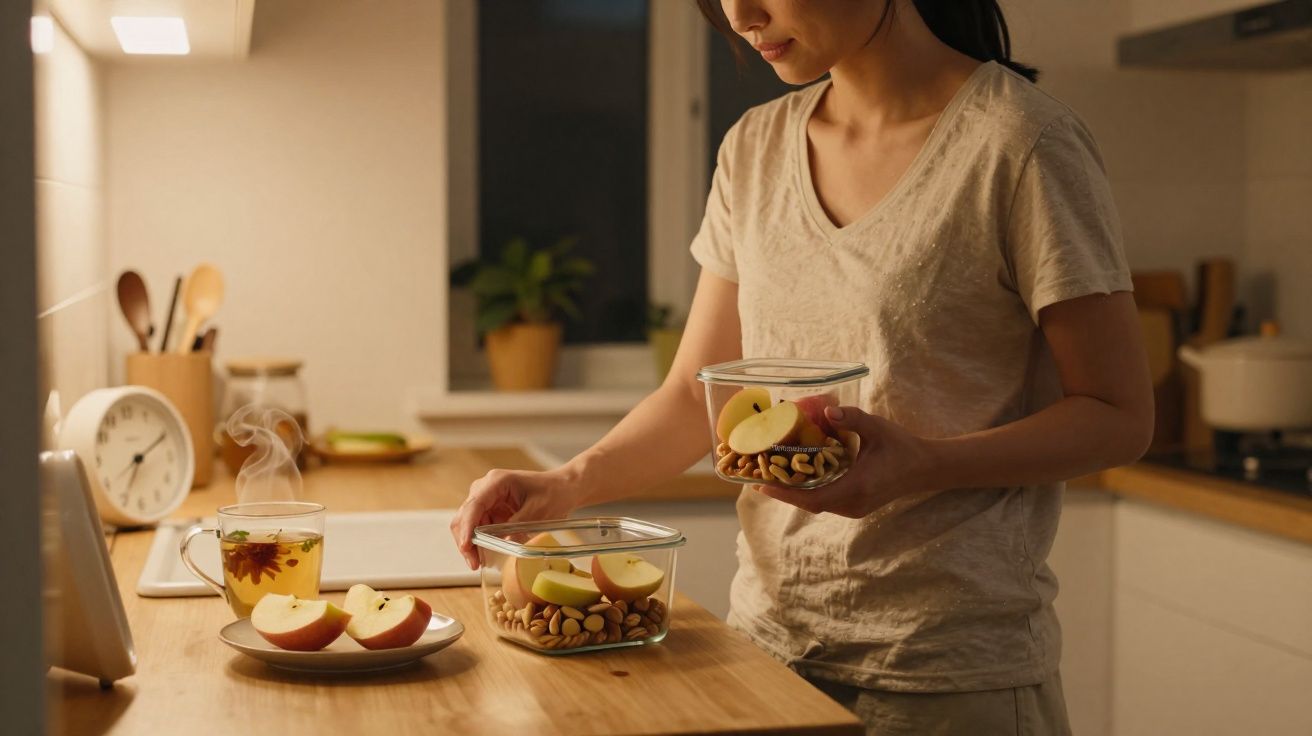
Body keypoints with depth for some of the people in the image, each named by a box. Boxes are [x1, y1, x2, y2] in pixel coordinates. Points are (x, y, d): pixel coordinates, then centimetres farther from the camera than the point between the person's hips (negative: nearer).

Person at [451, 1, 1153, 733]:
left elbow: (1119, 417, -11)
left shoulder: (1022, 140, -12)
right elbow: (695, 395, 8)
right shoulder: (755, 149, 6)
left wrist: (920, 464, -26)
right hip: (769, 636, 6)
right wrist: (573, 481, -10)